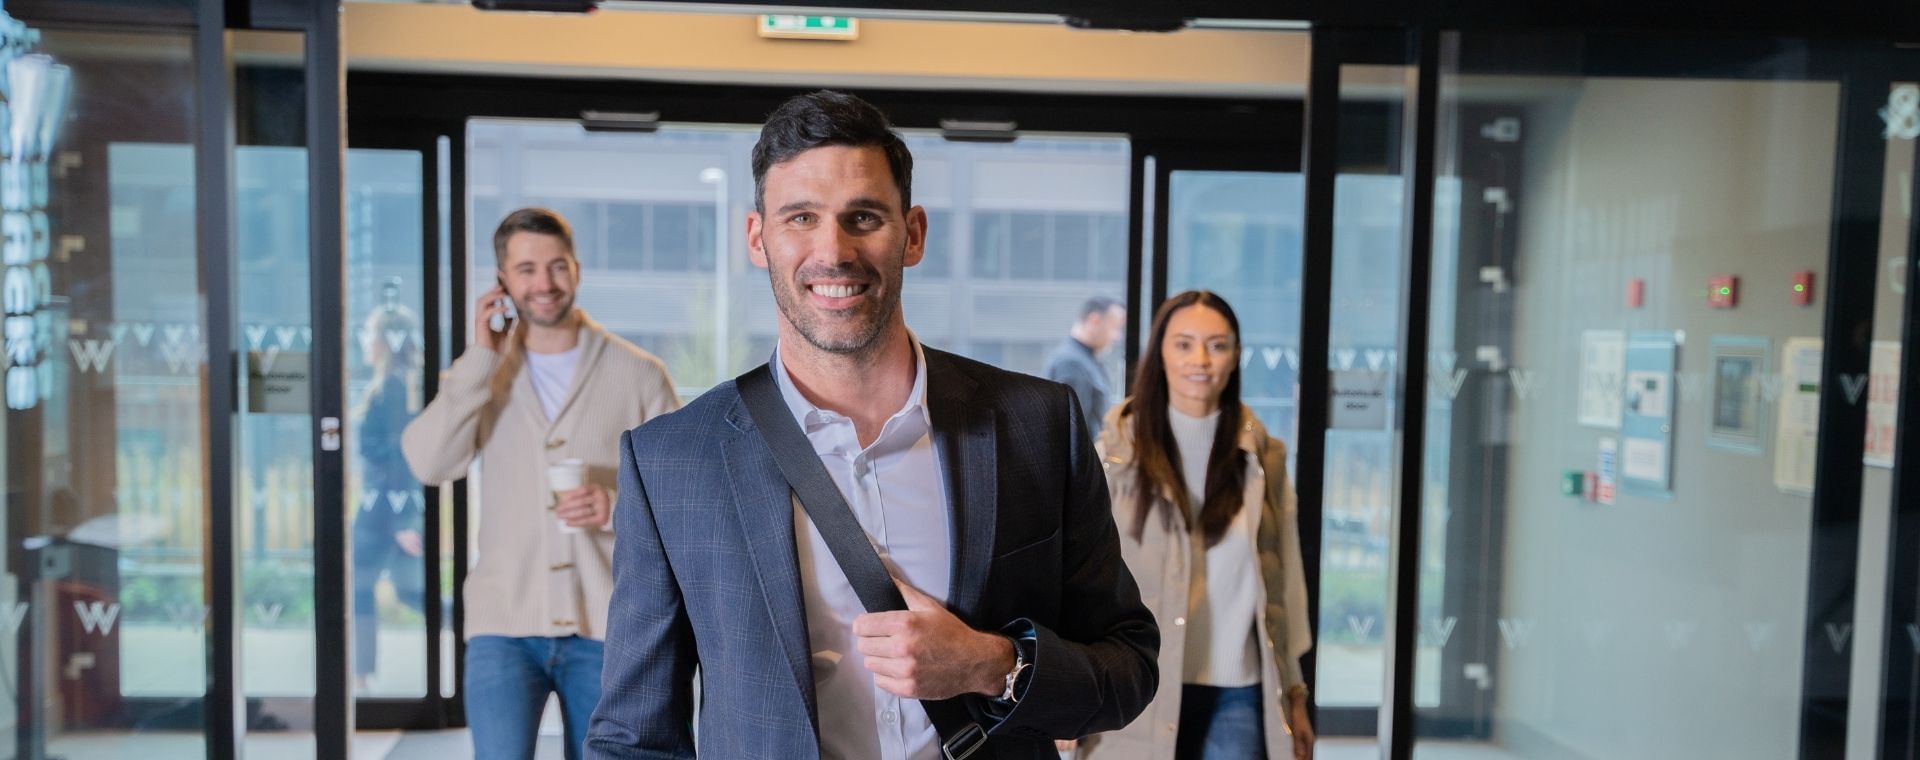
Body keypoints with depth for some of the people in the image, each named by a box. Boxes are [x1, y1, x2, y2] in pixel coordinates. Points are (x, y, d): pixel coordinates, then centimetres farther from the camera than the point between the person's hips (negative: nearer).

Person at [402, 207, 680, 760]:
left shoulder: (637, 373, 1)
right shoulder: (481, 371, 6)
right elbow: (429, 463, -10)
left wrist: (619, 507, -16)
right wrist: (481, 357, -11)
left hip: (606, 628, 0)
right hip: (504, 622, 0)